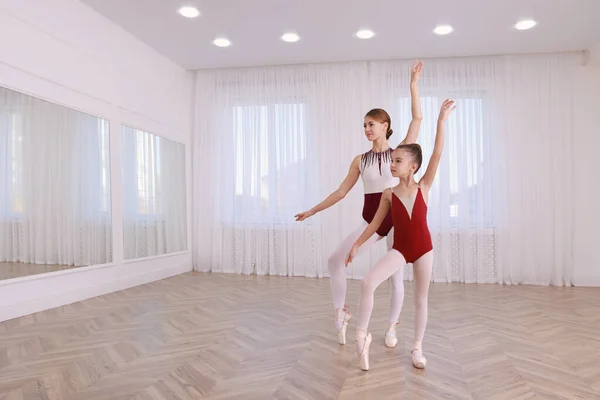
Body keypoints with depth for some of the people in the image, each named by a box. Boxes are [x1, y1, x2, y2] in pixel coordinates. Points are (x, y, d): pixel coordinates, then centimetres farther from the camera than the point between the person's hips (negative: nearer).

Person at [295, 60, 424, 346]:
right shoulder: (360, 160, 6)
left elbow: (417, 118, -7)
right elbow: (341, 192, 8)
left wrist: (413, 83, -8)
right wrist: (313, 210, 7)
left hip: (399, 218, -2)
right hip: (371, 220, 3)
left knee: (395, 274, 6)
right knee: (334, 260, -7)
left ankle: (391, 328, 25)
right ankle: (341, 312, 12)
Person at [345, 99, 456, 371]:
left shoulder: (424, 187, -7)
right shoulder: (389, 194, -4)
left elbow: (437, 155, -14)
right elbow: (376, 222, 3)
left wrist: (441, 121, -20)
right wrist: (357, 245, 3)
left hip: (424, 248, 0)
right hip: (399, 249, 0)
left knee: (421, 298, 12)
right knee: (367, 283, -21)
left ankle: (417, 348, 29)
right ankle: (362, 335, -5)